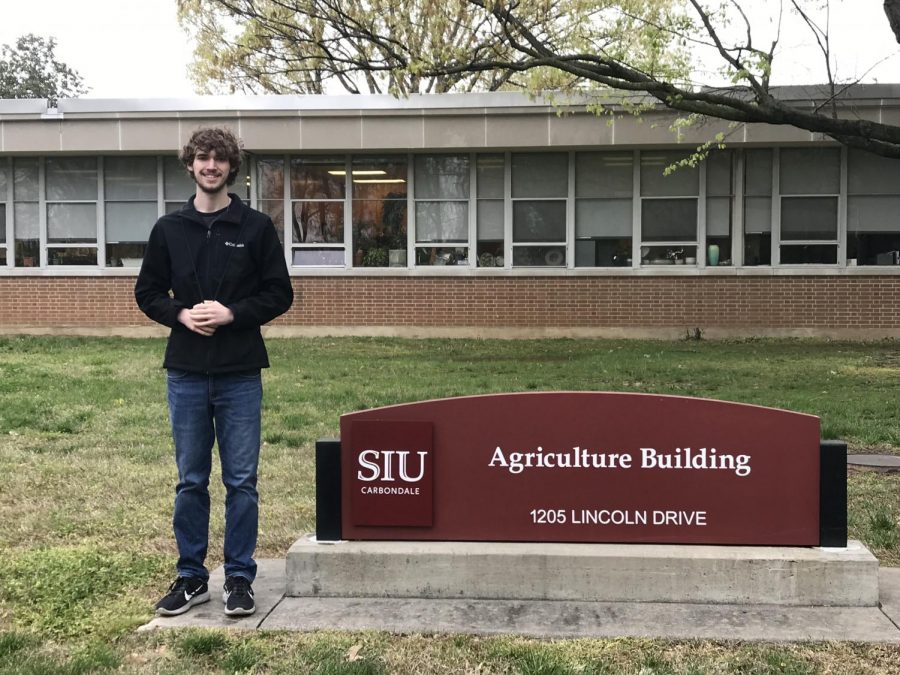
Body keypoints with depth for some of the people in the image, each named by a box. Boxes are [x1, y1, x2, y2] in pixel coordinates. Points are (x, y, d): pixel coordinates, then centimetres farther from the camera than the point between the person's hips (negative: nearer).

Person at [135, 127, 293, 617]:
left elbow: (279, 294, 1)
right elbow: (148, 292, 10)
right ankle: (191, 577, 22)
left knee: (241, 481, 4)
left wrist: (232, 313, -13)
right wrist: (181, 315, -9)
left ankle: (239, 578, 16)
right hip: (185, 374, 2)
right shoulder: (169, 229, 7)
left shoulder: (256, 227, 2)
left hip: (240, 374, -2)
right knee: (191, 481, 10)